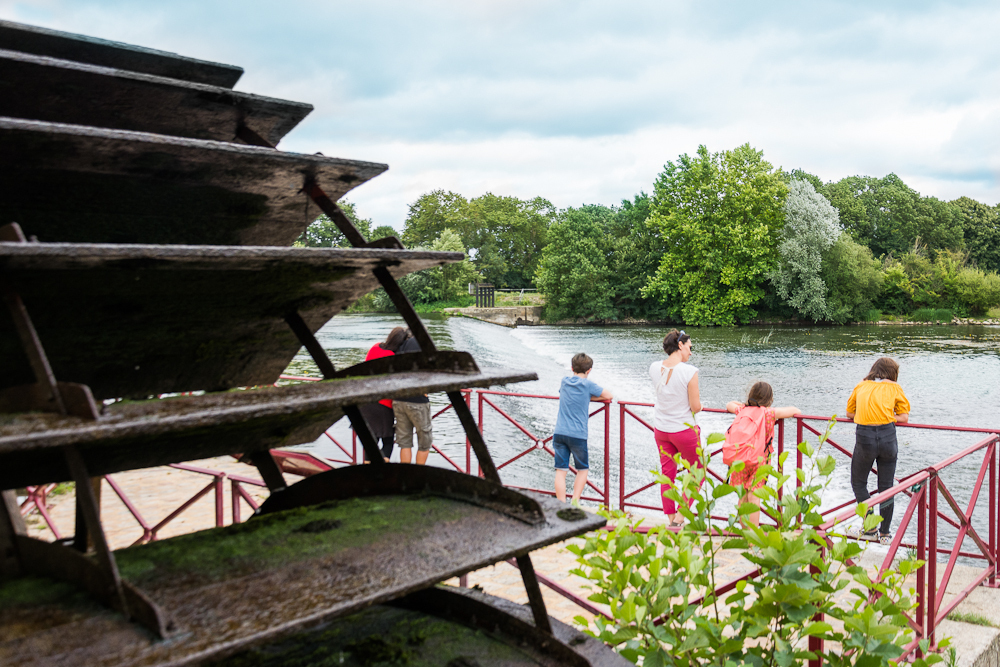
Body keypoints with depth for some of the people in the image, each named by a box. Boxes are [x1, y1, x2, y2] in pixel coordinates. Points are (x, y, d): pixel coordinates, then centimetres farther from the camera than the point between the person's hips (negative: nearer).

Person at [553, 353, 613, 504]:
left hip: (559, 433, 3)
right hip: (578, 435, -3)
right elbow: (608, 396, 3)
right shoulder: (587, 384, -4)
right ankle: (575, 502, 5)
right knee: (582, 469, 14)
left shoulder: (564, 381, 9)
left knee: (561, 471, 2)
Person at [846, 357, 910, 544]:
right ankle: (885, 533, 18)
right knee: (886, 487, 12)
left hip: (865, 437, 0)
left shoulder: (861, 386, 18)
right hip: (887, 436, 0)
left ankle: (870, 529, 14)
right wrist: (887, 417, 18)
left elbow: (850, 412, 24)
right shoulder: (894, 388, 13)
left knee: (858, 482, 17)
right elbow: (904, 418, 10)